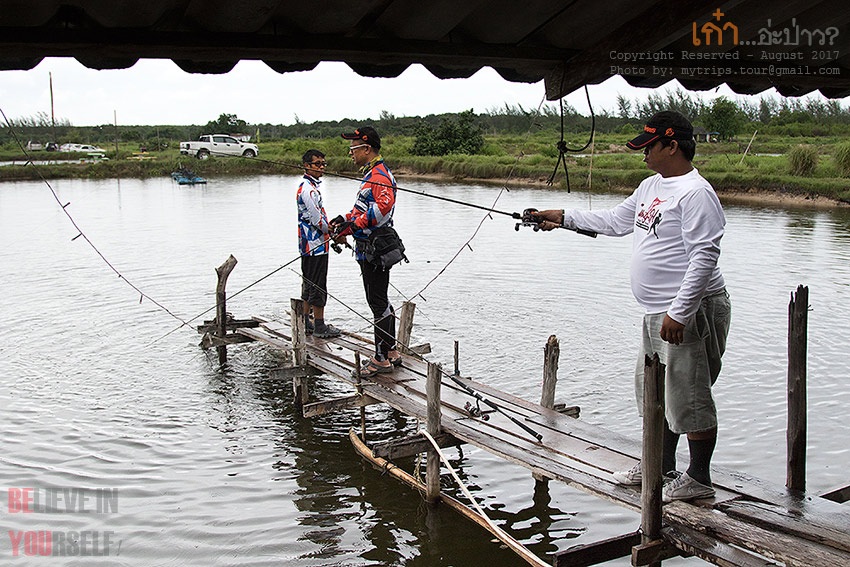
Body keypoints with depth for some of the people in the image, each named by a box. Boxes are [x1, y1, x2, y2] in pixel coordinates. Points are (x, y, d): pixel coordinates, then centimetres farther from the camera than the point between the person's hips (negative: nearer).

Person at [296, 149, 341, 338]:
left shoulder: (310, 186, 16)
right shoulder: (308, 189, -17)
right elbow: (316, 218, -19)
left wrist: (331, 225, 10)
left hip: (309, 244, 11)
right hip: (316, 244, -11)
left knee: (309, 284, 16)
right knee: (318, 285, -4)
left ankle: (306, 322, 24)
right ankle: (320, 326, 2)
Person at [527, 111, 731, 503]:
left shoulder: (695, 193, -16)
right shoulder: (651, 186, 15)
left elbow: (704, 257, -21)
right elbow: (615, 222, 25)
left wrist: (679, 312, -24)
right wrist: (563, 218, 22)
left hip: (689, 311, -10)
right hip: (657, 312, 11)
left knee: (689, 395, -1)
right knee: (656, 392, 19)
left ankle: (698, 479, 12)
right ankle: (662, 467, 33)